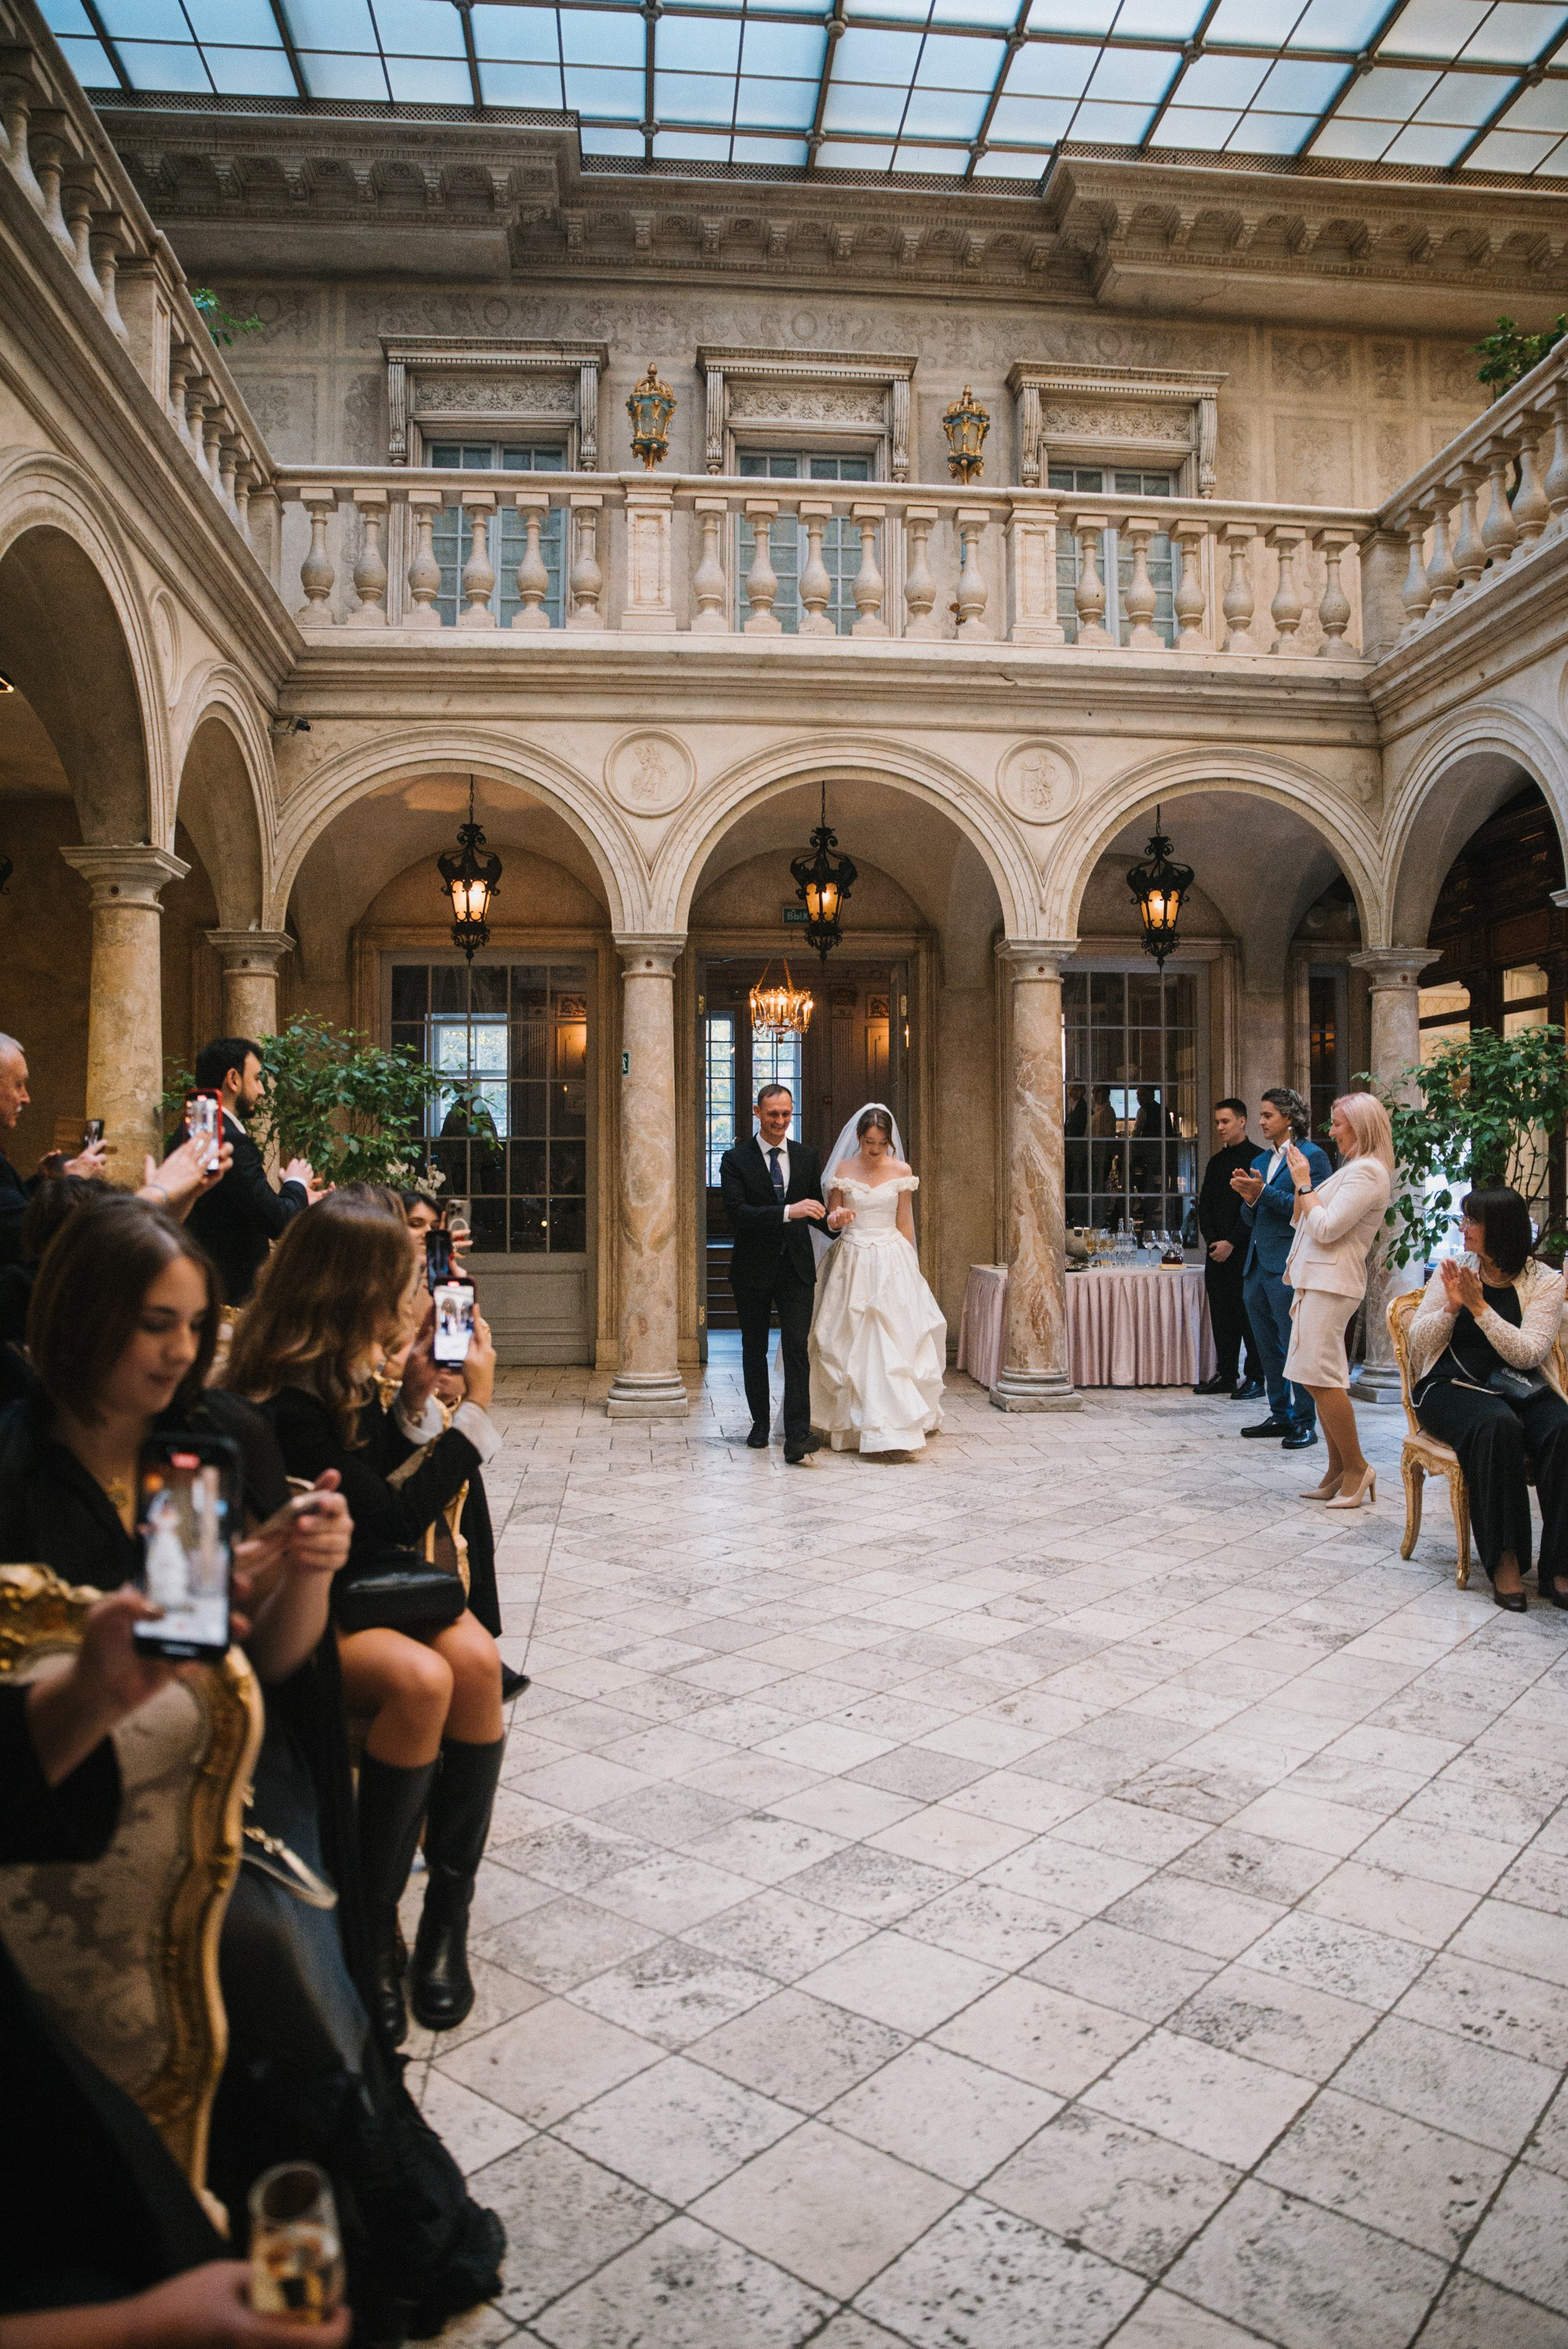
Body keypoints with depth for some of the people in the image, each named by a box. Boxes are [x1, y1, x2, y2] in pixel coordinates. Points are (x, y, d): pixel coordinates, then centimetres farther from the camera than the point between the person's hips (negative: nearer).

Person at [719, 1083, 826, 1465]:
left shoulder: (807, 1156, 7)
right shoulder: (736, 1159, -5)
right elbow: (736, 1212, -18)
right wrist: (788, 1212, -28)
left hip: (796, 1266, 1)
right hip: (753, 1269, -1)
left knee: (797, 1349, -10)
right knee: (754, 1350, 13)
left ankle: (797, 1437, -15)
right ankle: (760, 1424, 29)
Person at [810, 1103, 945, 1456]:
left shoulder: (902, 1171, 2)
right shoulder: (842, 1170, 2)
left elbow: (905, 1223, 7)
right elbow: (831, 1221, 7)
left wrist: (910, 1266, 6)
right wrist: (836, 1218, -16)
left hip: (892, 1261, 0)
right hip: (852, 1262, 1)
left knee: (894, 1341, -6)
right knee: (850, 1343, 1)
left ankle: (893, 1424, -1)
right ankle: (852, 1423, 11)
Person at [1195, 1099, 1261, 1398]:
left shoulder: (1257, 1159, -5)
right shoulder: (1216, 1162, 17)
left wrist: (1231, 1242, -13)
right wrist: (1212, 1241, 0)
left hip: (1244, 1250, -7)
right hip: (1217, 1251, 7)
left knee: (1247, 1314, -4)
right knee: (1221, 1314, 8)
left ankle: (1254, 1378, 2)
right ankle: (1226, 1375, 15)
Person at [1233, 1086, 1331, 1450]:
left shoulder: (1311, 1156, -7)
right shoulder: (1261, 1160, 16)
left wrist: (1264, 1192, -18)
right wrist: (1249, 1198, -3)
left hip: (1288, 1268, -8)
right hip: (1257, 1266, 8)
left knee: (1296, 1348, -3)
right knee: (1267, 1348, 14)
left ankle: (1305, 1424, 5)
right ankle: (1280, 1416, 25)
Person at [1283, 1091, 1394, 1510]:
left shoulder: (1367, 1172, -11)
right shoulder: (1353, 1169, 21)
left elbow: (1325, 1229, -19)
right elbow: (1303, 1223, 22)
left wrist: (1304, 1184, -10)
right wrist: (1301, 1183, 12)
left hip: (1331, 1283, -10)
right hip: (1315, 1280, 10)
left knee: (1320, 1376, -11)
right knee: (1317, 1379, 9)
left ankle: (1355, 1466, -1)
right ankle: (1338, 1472, 14)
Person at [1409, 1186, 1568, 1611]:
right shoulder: (1452, 1271, 9)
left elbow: (1527, 1353, -9)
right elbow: (1418, 1343, 6)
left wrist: (1479, 1307, -14)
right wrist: (1451, 1307, -10)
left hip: (1521, 1387, 1)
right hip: (1454, 1384, -1)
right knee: (1497, 1426, -34)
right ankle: (1505, 1560, -27)